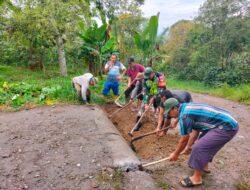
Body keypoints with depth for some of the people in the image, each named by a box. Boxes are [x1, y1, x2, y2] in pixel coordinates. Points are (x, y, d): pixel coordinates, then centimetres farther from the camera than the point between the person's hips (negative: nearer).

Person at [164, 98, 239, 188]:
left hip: (227, 127, -11)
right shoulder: (187, 107, 12)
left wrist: (175, 154, 8)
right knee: (203, 143, 24)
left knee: (198, 148, -10)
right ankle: (204, 166, 40)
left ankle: (197, 178, 7)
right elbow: (196, 130, 21)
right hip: (228, 122, 11)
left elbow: (184, 140, -7)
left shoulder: (184, 115, -17)